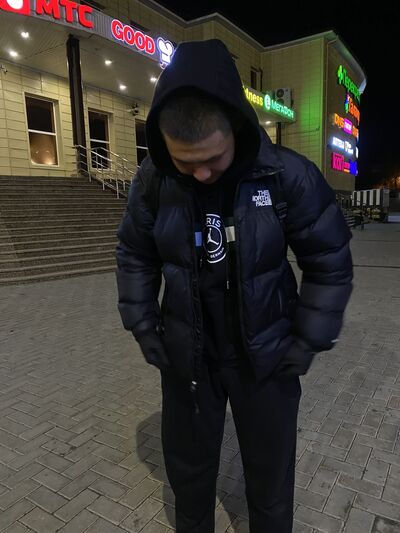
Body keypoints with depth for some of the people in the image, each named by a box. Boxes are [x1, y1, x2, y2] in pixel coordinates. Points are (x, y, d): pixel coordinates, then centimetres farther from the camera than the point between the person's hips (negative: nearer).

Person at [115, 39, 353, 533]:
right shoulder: (153, 179, -11)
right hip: (186, 355, 2)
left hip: (266, 356, -1)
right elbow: (135, 256, 3)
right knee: (187, 468, 22)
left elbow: (329, 262, -8)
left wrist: (306, 344, -8)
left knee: (270, 474, 20)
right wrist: (143, 327, 0)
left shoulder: (288, 175, -17)